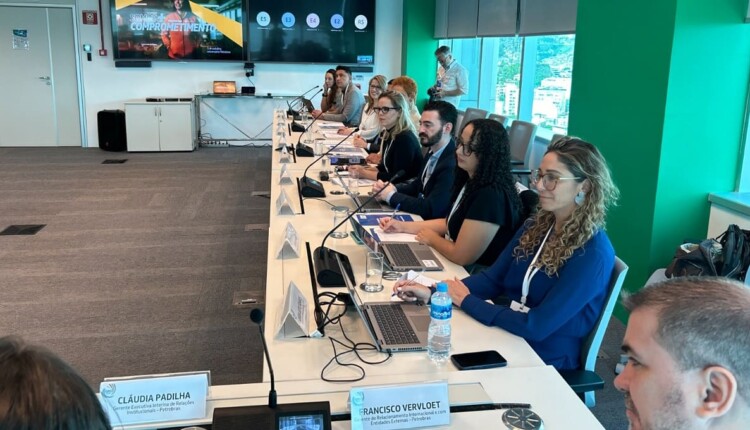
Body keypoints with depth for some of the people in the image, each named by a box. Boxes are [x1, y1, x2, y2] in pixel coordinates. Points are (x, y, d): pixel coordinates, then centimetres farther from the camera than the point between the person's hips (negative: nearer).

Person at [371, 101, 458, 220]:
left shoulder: (453, 164, -26)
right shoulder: (433, 151, 3)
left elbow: (431, 209, -27)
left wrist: (391, 196, -18)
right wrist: (393, 188, -7)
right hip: (419, 217, 7)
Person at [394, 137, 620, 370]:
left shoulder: (593, 254, -21)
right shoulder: (536, 226, 2)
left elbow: (538, 326, -24)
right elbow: (492, 279, 4)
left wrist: (466, 301, -17)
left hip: (546, 363, -6)